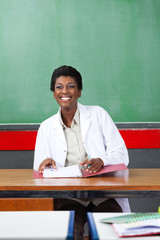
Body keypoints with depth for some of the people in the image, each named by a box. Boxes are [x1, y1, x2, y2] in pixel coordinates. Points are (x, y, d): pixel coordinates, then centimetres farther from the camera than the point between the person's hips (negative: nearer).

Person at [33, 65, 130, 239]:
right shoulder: (46, 128, 16)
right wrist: (45, 164, -11)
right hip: (68, 196, 0)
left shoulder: (98, 114, 10)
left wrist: (101, 161, -18)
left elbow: (121, 154, 3)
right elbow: (39, 171, 14)